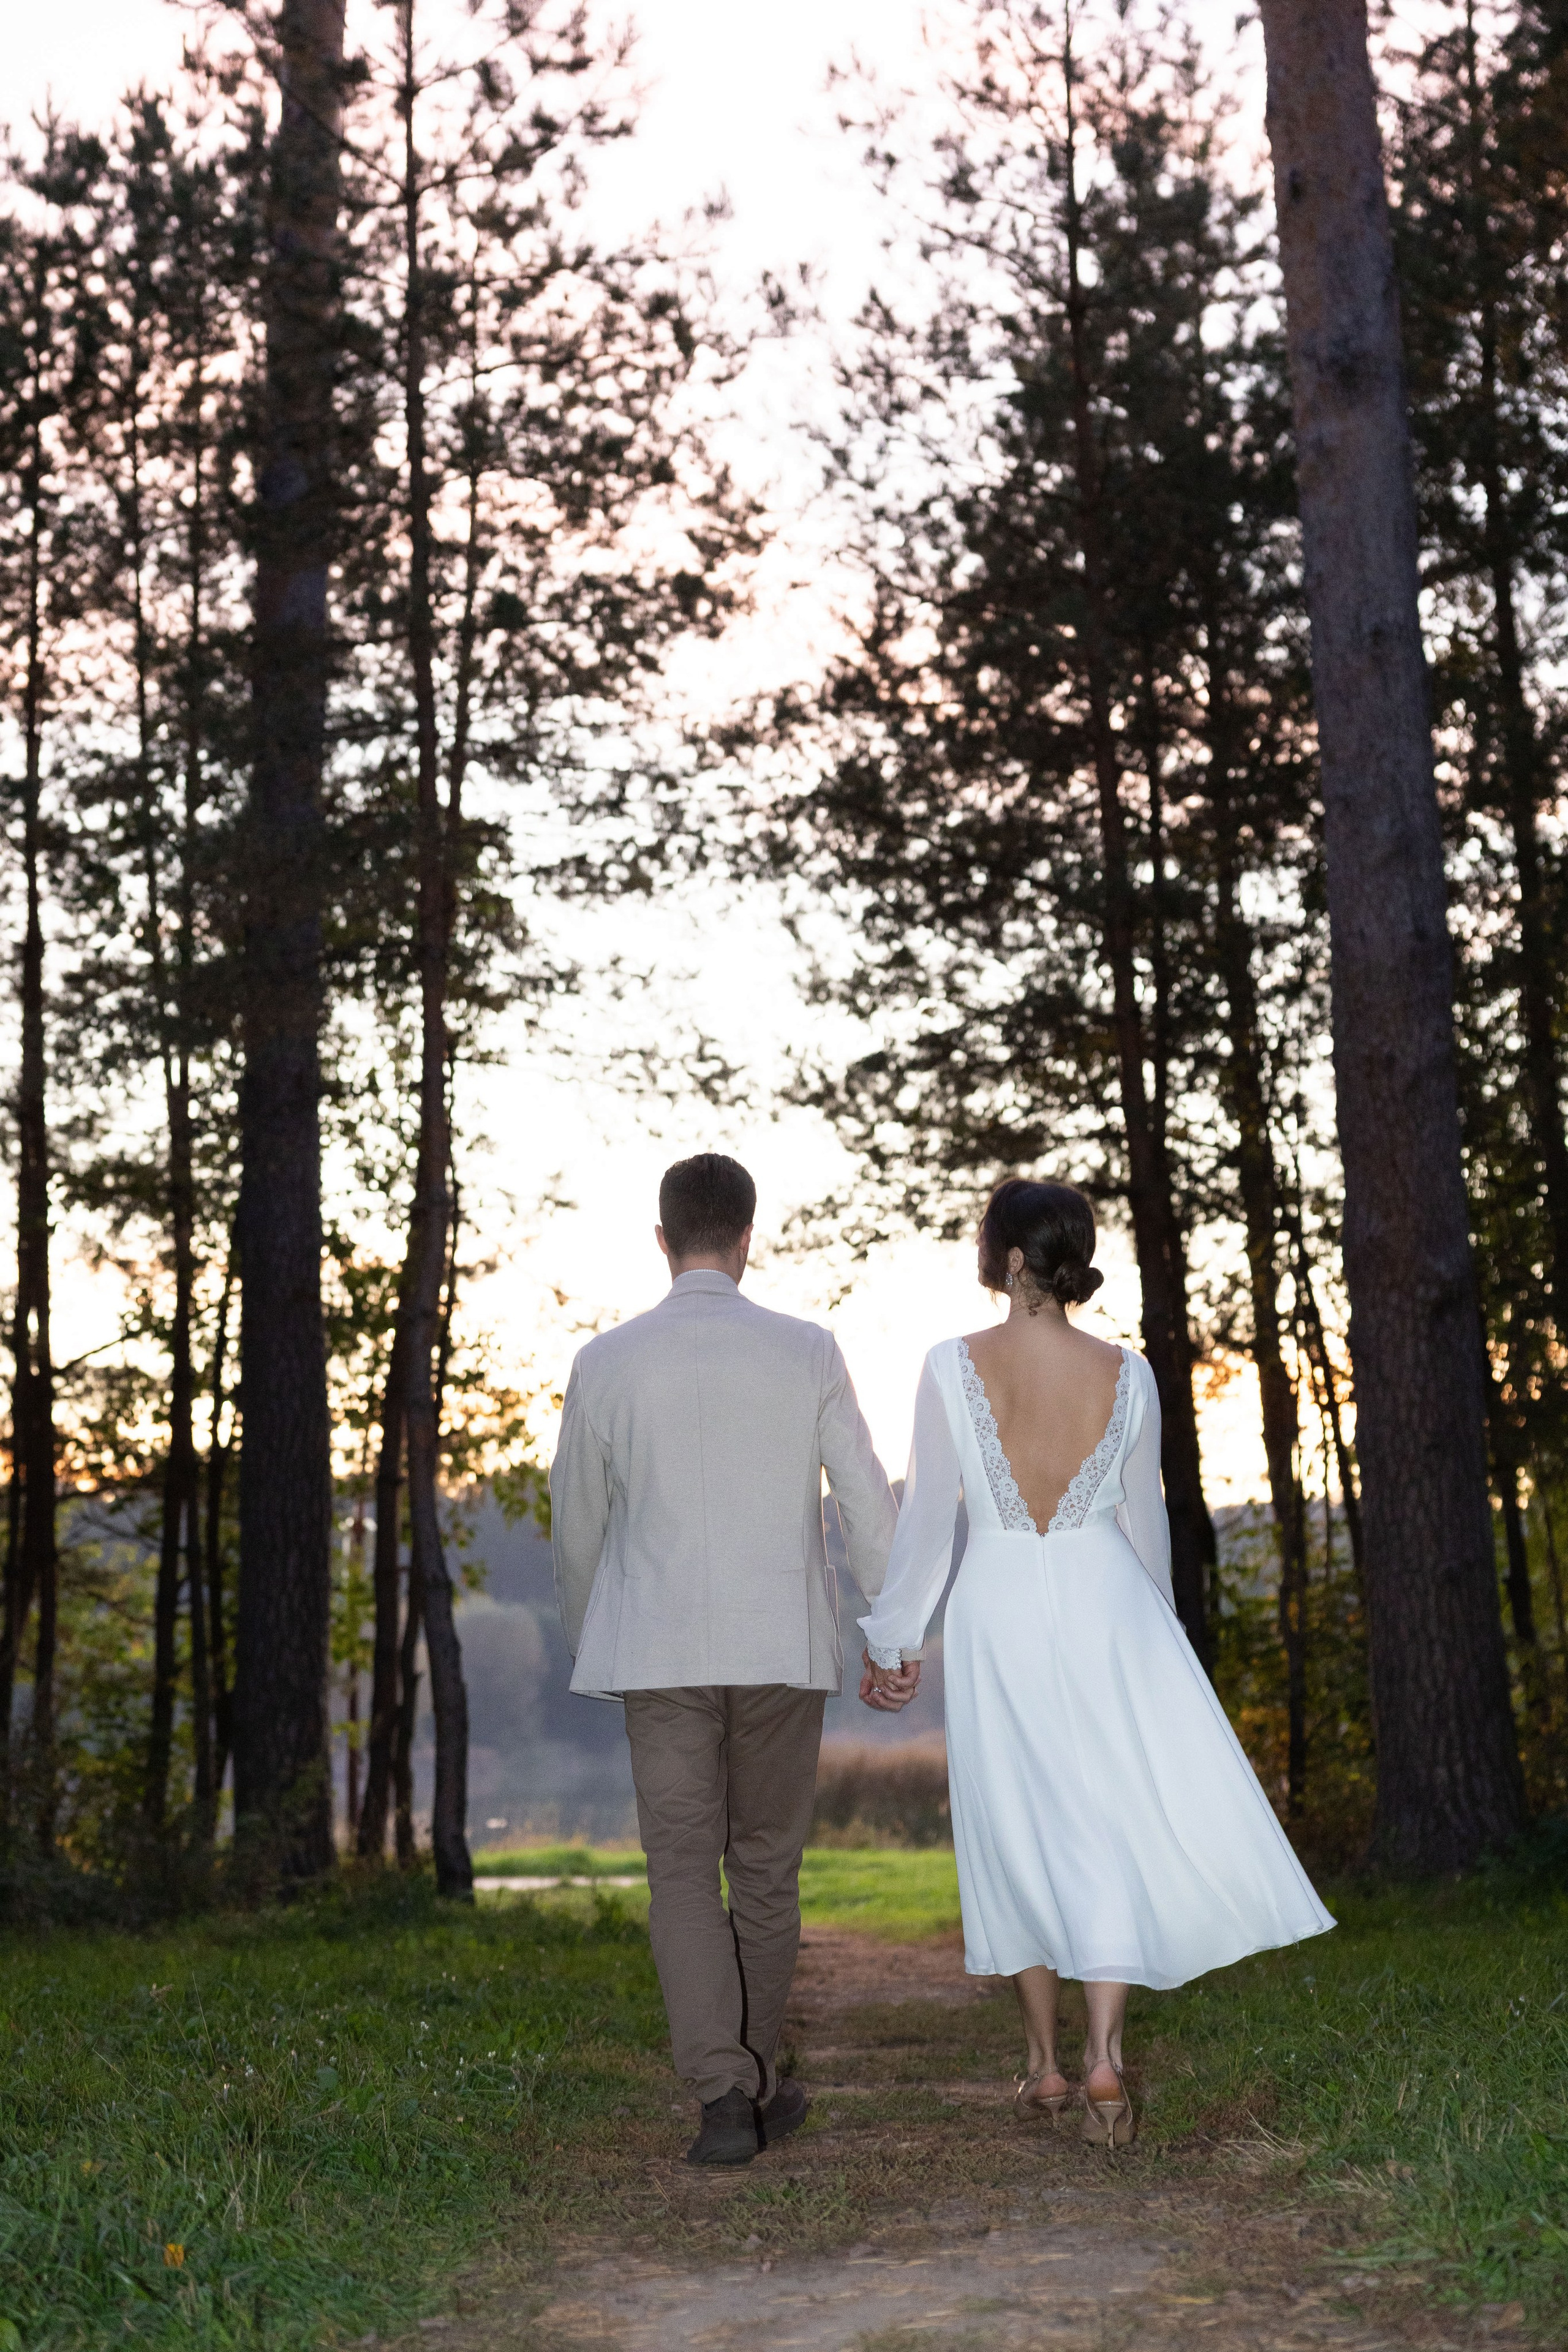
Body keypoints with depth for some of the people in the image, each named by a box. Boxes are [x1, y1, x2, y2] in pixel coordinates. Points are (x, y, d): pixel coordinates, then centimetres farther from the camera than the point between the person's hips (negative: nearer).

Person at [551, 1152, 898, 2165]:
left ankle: (725, 2094, -11)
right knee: (767, 1870, 15)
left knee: (684, 1875, 2)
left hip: (661, 1653, -1)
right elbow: (869, 1502, -2)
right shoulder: (808, 1352, -2)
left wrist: (588, 1639, 26)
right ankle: (758, 2085, 25)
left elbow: (579, 1521, 9)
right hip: (784, 1649, 1)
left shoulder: (607, 1362, -1)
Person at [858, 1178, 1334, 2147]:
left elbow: (929, 1517, -7)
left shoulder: (954, 1367, -10)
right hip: (1107, 1606, 1)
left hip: (998, 1615, 0)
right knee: (1116, 1821, 5)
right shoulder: (1126, 1373, -3)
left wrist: (895, 1641, 4)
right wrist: (1156, 1630, 21)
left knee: (1019, 1831, 12)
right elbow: (1145, 1519, 6)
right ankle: (1104, 2055, -8)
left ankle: (1046, 2065, 22)